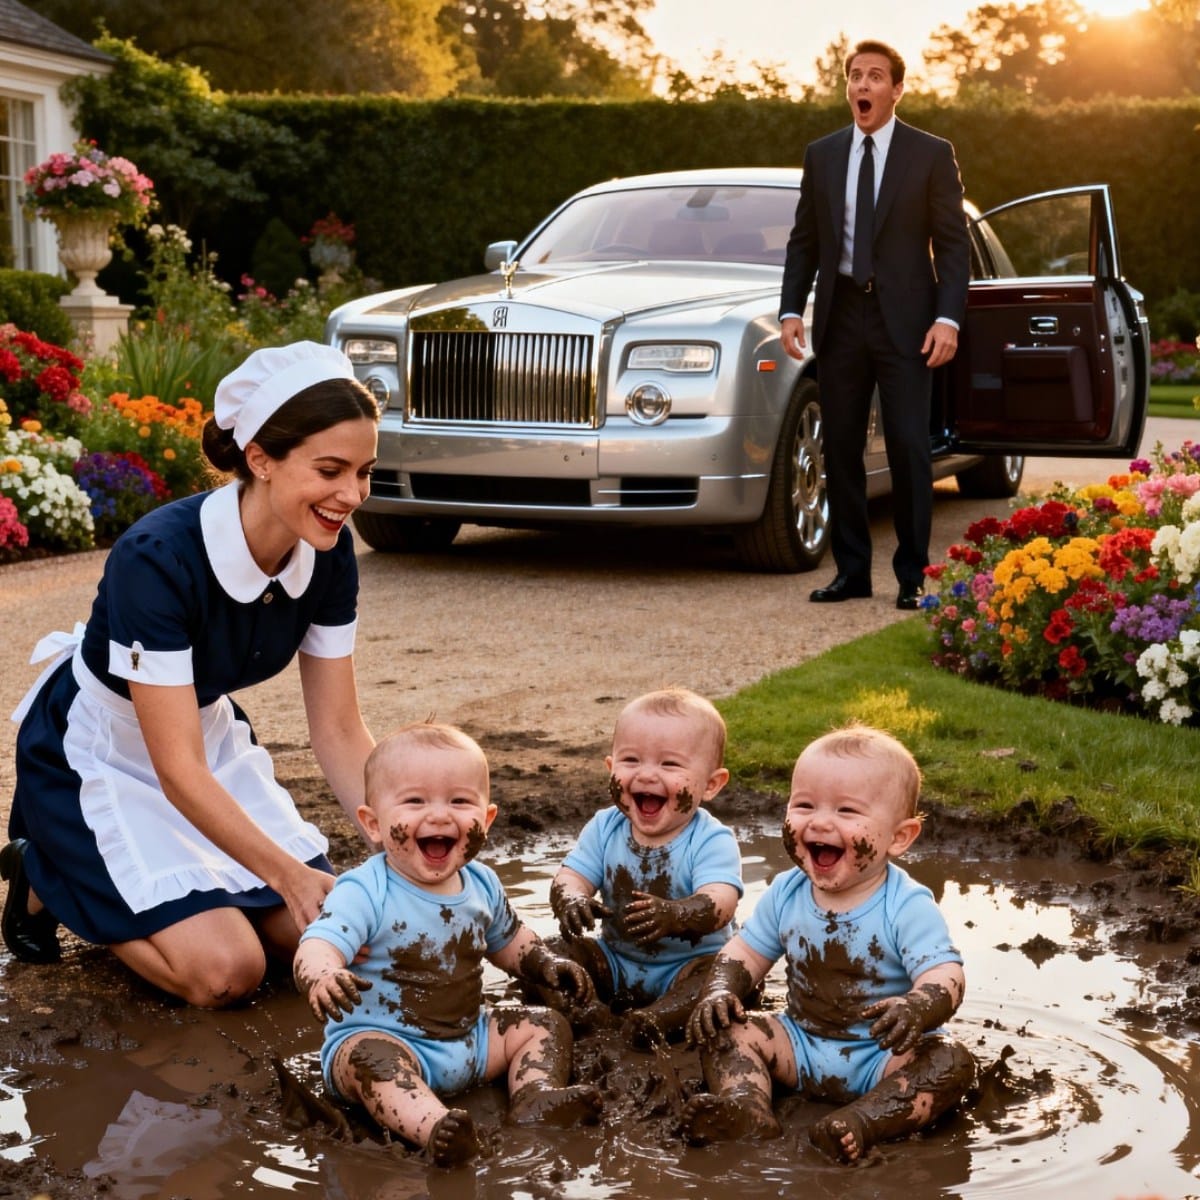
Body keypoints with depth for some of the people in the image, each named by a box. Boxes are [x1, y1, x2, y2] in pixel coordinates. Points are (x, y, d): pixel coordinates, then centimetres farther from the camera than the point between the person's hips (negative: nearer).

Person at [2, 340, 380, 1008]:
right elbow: (178, 768, -32)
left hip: (210, 735, 7)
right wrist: (291, 875, -37)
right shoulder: (158, 558, -34)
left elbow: (339, 731, -8)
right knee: (227, 971, -18)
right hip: (98, 760, -6)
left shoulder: (329, 553, -15)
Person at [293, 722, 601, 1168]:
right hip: (380, 1040, -7)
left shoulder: (482, 884, 3)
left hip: (469, 1037, 7)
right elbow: (318, 945, -34)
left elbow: (507, 939, 24)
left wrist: (545, 963, 7)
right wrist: (322, 976, -56)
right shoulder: (365, 892, -19)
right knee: (370, 1059, -37)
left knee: (545, 1024, 2)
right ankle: (431, 1127, -56)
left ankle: (534, 1096, -19)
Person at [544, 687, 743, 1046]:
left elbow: (719, 903, -31)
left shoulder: (711, 840, -16)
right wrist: (570, 901, -33)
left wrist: (675, 915, -54)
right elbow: (570, 877, -7)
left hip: (688, 965, -4)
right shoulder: (604, 828, -2)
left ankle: (661, 1018, -45)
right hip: (616, 963, 4)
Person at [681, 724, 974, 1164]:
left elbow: (945, 974, -25)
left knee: (951, 1062, -29)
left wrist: (919, 1008, -47)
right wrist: (720, 991, -11)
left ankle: (861, 1123, -45)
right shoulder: (785, 894, -2)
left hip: (882, 1057, -4)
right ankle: (749, 1114, -35)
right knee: (723, 1031, -11)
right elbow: (746, 951, 10)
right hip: (802, 1043, 5)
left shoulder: (907, 906, -17)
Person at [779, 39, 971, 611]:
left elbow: (953, 243, -2)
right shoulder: (821, 154, 10)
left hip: (904, 318, -3)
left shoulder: (931, 154, 0)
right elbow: (803, 240, 11)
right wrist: (791, 309, -1)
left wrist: (948, 318, -13)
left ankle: (913, 575, 5)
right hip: (840, 316, 3)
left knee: (908, 447, -4)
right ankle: (852, 569, 14)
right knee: (840, 446, 5)